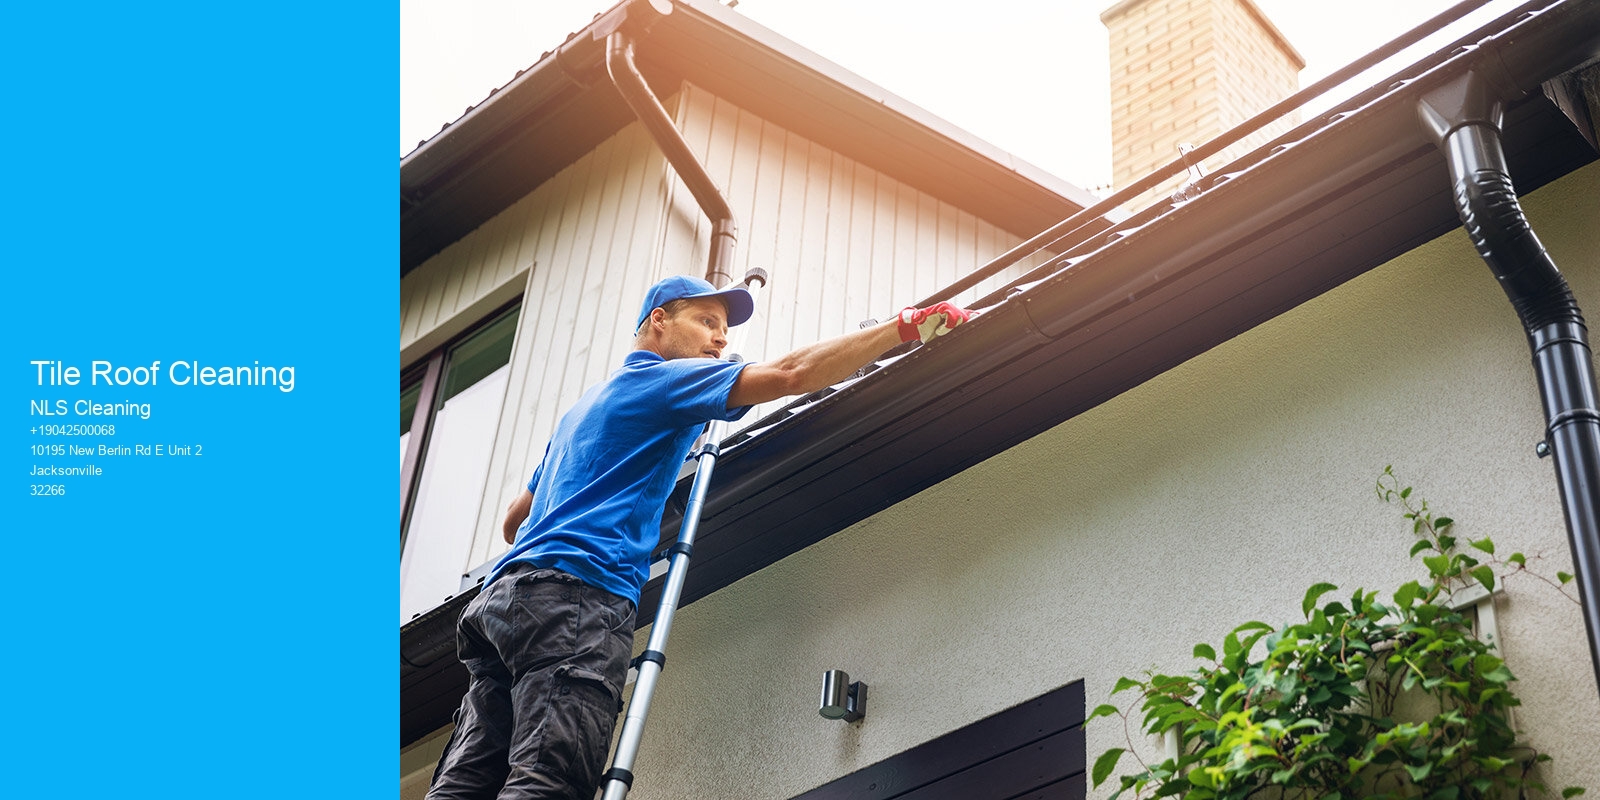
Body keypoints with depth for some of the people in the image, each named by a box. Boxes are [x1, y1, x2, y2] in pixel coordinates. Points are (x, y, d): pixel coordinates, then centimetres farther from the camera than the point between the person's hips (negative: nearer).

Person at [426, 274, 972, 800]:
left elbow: (513, 523, 39)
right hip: (575, 587, -9)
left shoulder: (585, 406, 36)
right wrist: (909, 325, -2)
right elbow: (791, 374, -5)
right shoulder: (660, 377, 8)